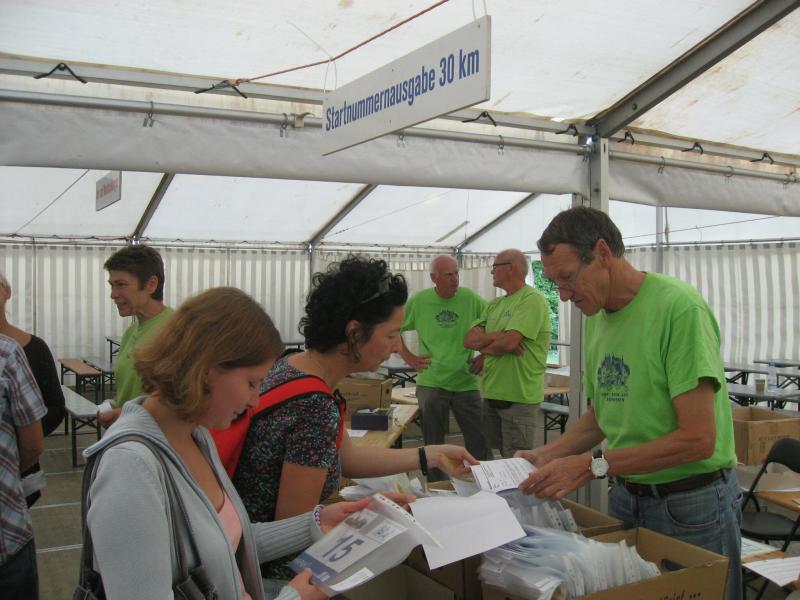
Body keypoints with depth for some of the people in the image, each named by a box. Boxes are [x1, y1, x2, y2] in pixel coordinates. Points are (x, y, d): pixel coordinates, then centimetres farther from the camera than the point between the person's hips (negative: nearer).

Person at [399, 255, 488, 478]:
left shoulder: (471, 299, -3)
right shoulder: (418, 301, -3)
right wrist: (408, 357, 1)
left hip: (466, 382, 0)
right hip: (431, 382, 0)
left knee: (479, 443, 3)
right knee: (433, 445, 11)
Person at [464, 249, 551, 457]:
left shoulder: (532, 300, -11)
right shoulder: (494, 305, 15)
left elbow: (507, 343, -22)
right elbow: (469, 340, 4)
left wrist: (483, 347, -2)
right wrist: (498, 336, -14)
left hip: (519, 398, -8)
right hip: (492, 394, 8)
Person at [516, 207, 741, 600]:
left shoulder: (678, 308, -20)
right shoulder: (597, 317, 4)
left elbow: (697, 439, -23)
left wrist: (594, 465, -23)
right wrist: (547, 456, -1)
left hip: (692, 502, -7)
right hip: (626, 497, 7)